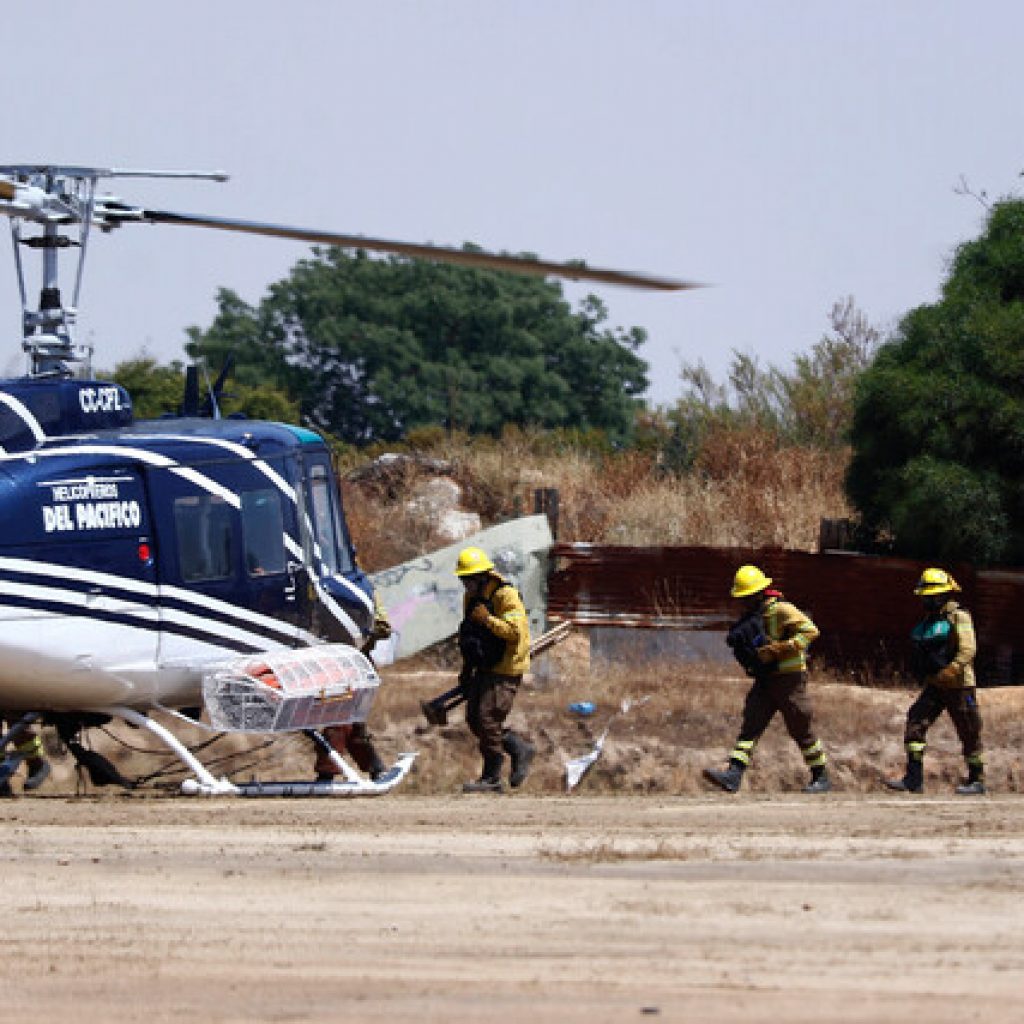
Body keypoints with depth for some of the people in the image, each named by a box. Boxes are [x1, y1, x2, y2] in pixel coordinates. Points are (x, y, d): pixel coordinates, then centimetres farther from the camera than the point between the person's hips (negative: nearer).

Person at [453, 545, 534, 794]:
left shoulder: (506, 596, -16)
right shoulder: (472, 598, 12)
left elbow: (515, 631, -25)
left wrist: (487, 619, -29)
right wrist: (467, 669, 25)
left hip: (504, 670, -9)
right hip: (484, 670, 9)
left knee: (487, 719, -12)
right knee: (475, 720, 8)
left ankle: (491, 778, -4)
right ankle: (520, 749, 21)